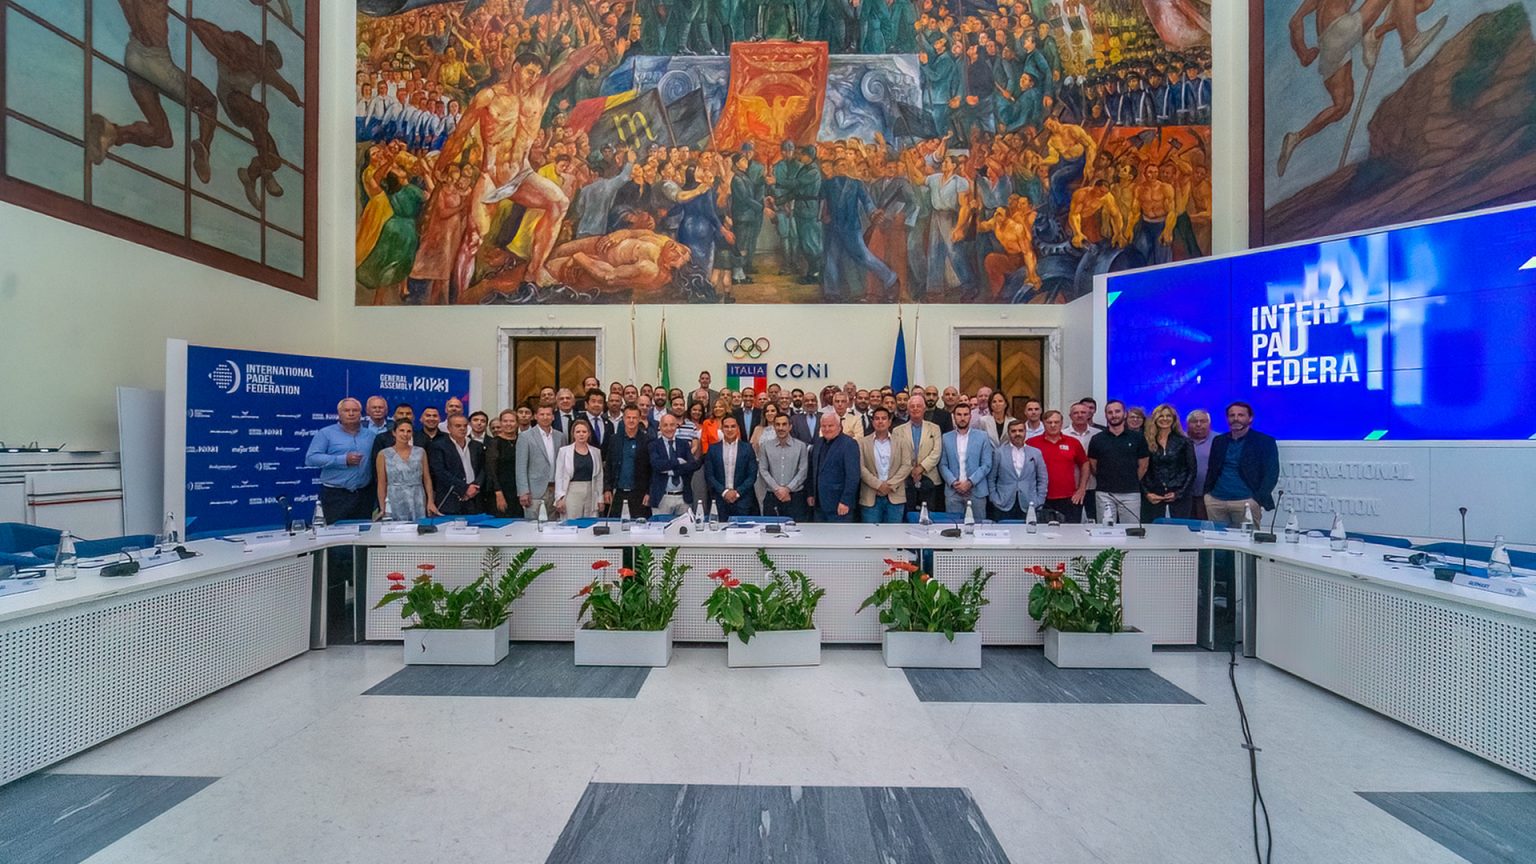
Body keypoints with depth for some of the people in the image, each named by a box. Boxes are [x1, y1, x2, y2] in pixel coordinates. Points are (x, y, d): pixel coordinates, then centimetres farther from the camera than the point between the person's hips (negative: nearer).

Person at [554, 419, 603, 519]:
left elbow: (599, 477, 11)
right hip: (572, 493, -2)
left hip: (591, 494, 2)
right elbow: (559, 476, 0)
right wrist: (560, 497, -7)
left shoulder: (596, 452, 9)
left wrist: (600, 498, 7)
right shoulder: (564, 451, 2)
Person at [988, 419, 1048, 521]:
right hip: (1004, 506, -1)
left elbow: (1042, 479, 12)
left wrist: (1039, 501, 4)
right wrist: (994, 499, -2)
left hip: (1028, 507, 1)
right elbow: (991, 478, 5)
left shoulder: (1036, 453, 10)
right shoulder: (999, 453, 4)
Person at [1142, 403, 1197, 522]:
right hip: (1153, 497, 0)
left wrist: (1179, 493, -6)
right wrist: (1146, 493, -6)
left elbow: (1191, 471, 3)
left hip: (1179, 497, 0)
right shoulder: (1147, 442, 4)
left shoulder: (1184, 442, 4)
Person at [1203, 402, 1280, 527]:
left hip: (1246, 502, -4)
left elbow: (1271, 474, -3)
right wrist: (1207, 493, 8)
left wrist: (1258, 500, -12)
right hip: (1215, 501, 4)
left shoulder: (1265, 442, 1)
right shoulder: (1219, 441, 13)